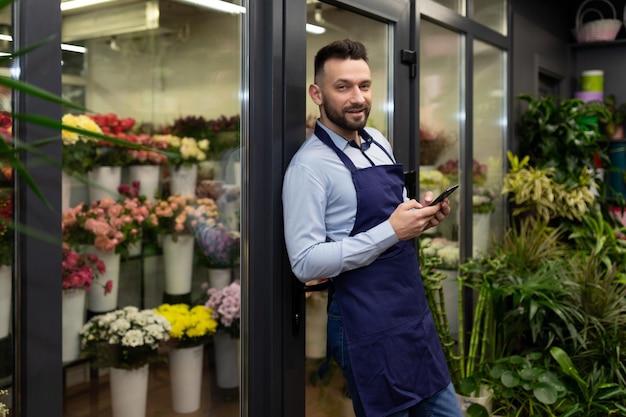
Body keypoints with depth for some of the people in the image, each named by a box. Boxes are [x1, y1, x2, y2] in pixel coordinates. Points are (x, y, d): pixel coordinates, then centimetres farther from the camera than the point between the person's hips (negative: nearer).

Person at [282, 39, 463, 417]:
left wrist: (421, 215, -1)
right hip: (368, 327, -7)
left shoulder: (380, 142, 8)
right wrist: (392, 231, -22)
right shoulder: (310, 165, -16)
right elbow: (305, 263, -20)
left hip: (415, 311, 8)